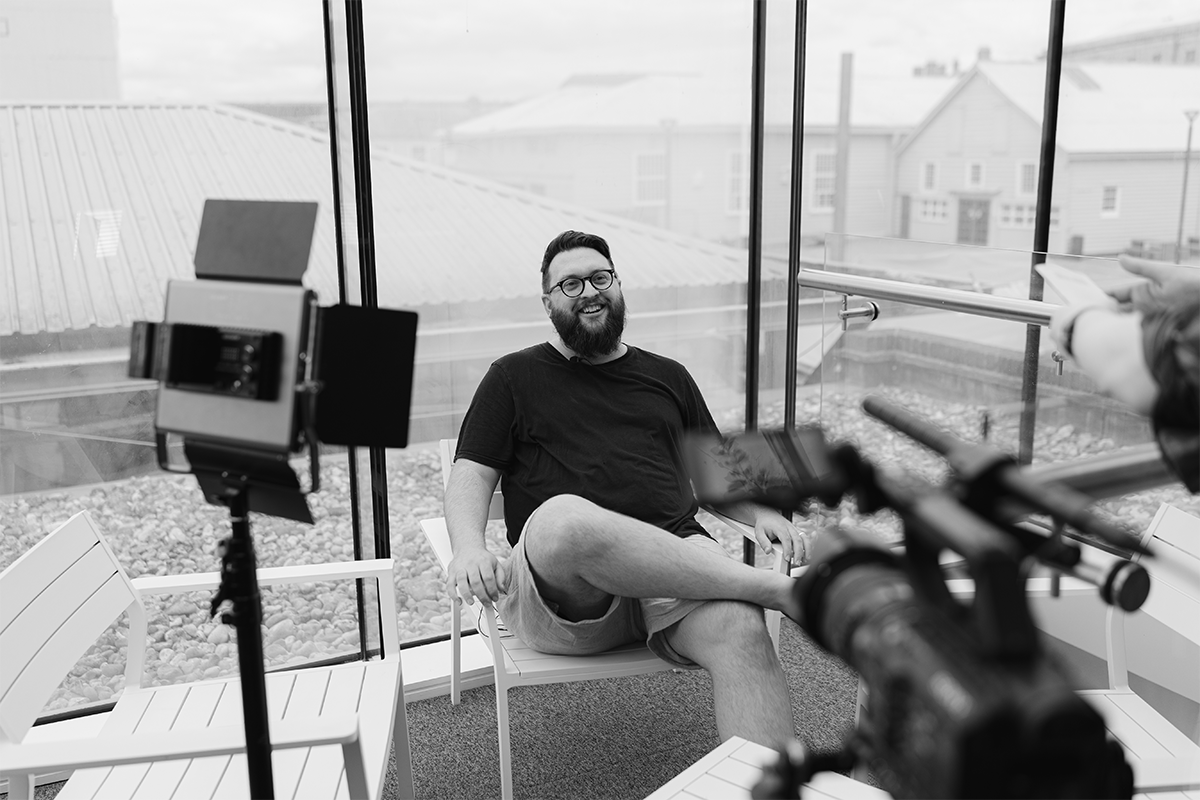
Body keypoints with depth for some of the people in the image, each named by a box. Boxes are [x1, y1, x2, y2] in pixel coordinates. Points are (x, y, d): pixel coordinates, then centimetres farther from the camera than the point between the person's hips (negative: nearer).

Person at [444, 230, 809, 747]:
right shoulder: (514, 378, 18)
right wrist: (468, 550, -12)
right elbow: (471, 475, 9)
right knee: (566, 519, -39)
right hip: (561, 584, -2)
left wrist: (760, 512, 6)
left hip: (676, 561, 3)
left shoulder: (667, 377, 27)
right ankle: (777, 589, -27)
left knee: (741, 629, -32)